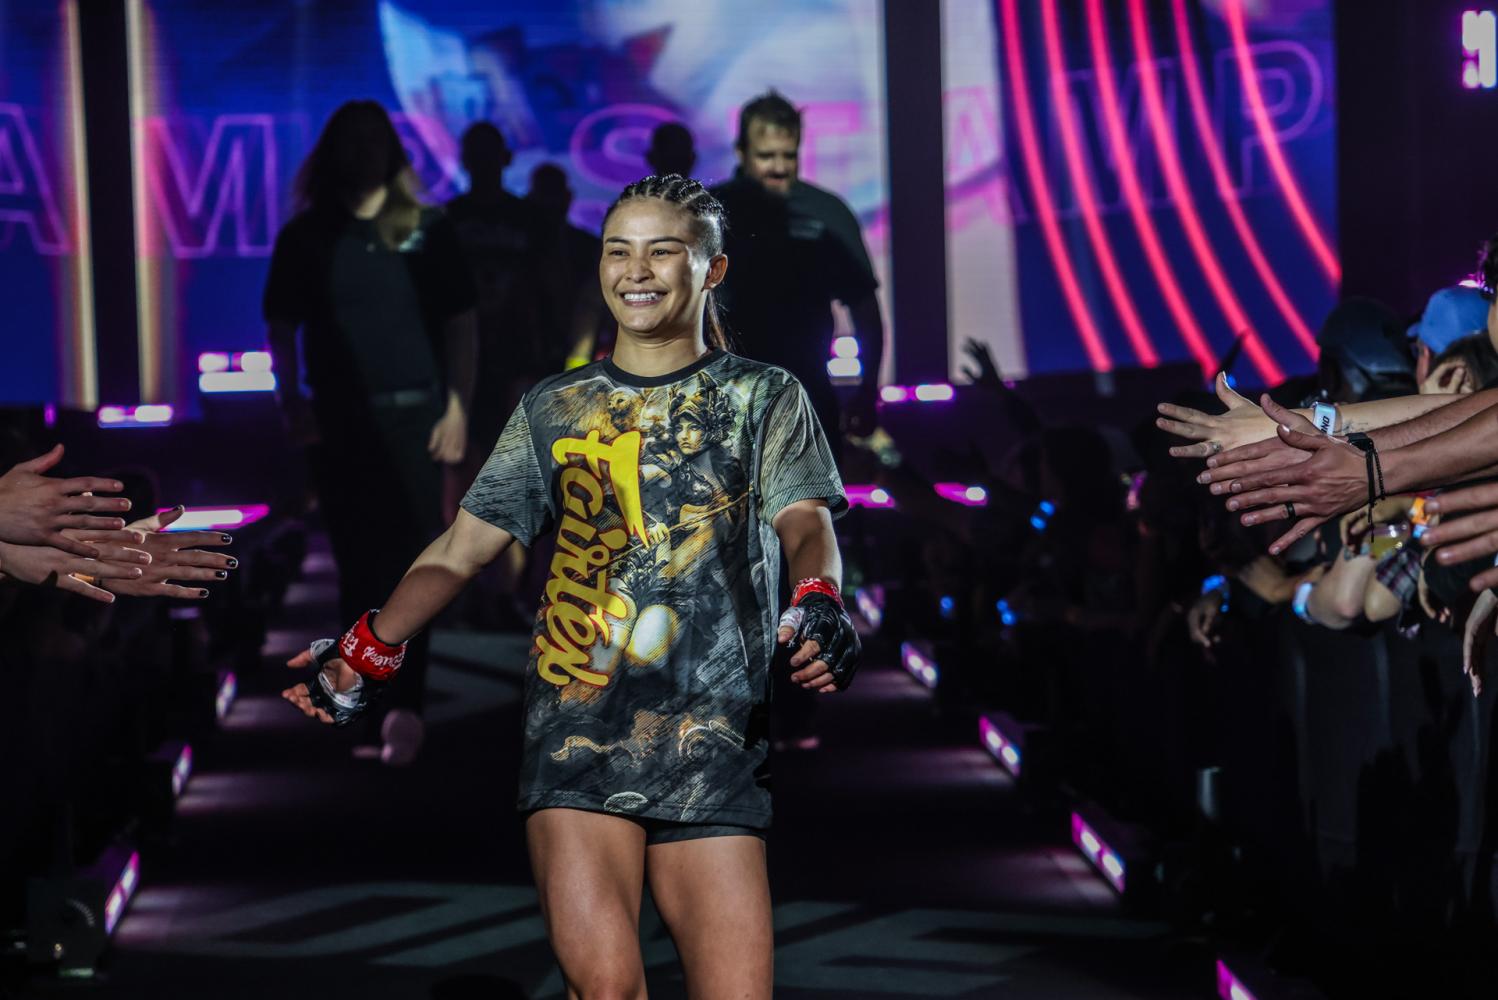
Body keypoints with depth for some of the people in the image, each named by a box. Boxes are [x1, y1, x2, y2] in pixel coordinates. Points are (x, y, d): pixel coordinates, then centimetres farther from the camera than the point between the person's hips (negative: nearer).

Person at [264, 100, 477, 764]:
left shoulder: (426, 231, 4)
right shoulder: (305, 237, 6)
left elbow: (459, 324, 4)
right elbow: (281, 328, 7)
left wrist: (457, 407, -5)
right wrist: (292, 401, -5)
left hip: (413, 414, -1)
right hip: (337, 421, 1)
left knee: (412, 563, -6)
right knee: (357, 563, 8)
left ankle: (406, 705, -8)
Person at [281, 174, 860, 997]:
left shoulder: (764, 398, 14)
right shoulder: (553, 409, 18)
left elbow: (805, 523, -2)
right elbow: (459, 550, 16)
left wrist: (819, 604, -25)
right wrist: (370, 649, 3)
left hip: (712, 747, 0)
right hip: (576, 735, 1)